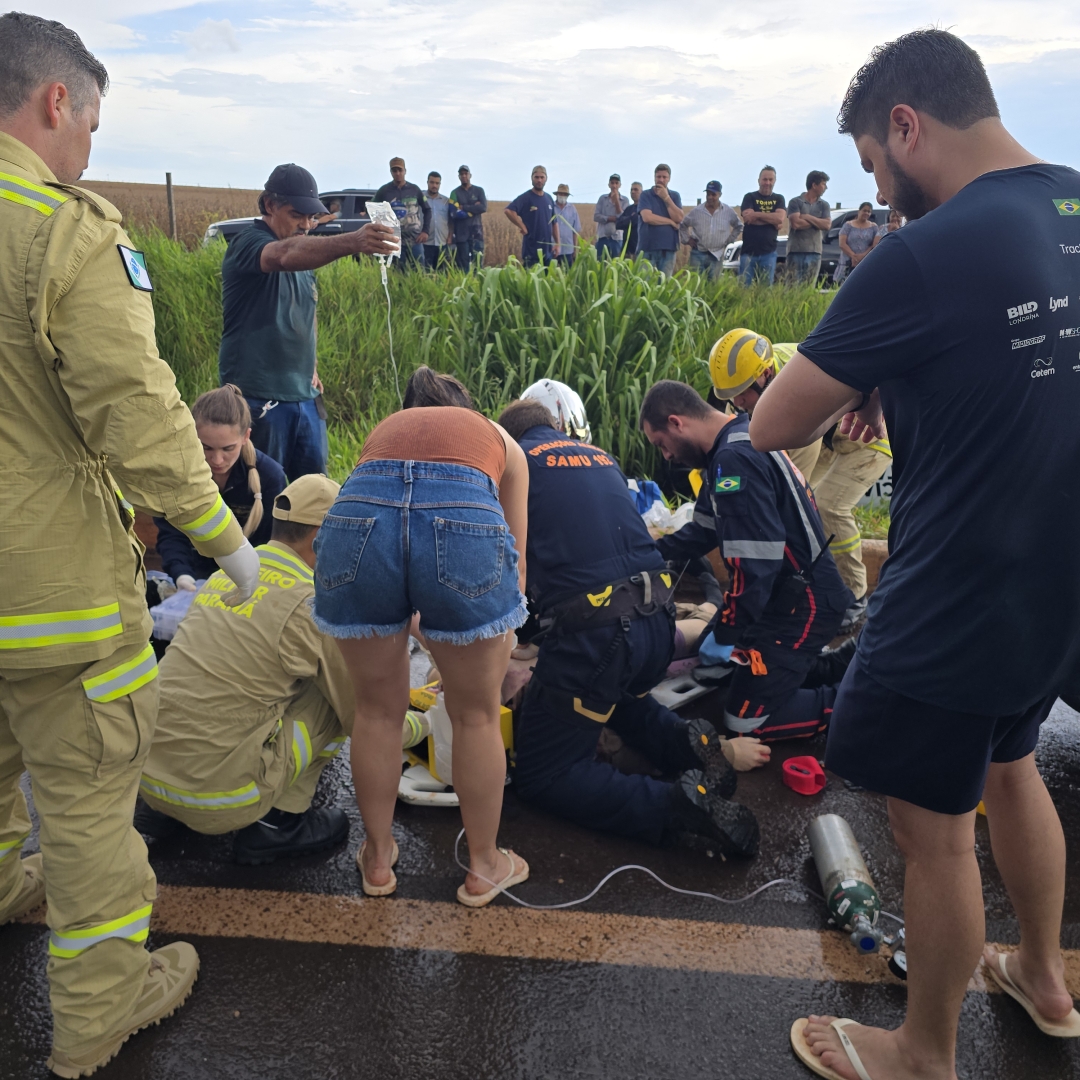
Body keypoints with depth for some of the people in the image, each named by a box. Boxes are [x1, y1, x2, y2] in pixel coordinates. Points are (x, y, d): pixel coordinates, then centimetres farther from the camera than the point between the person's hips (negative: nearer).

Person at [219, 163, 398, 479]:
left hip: (305, 395, 7)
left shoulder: (303, 251, 12)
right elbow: (286, 255, -38)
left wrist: (310, 367, 15)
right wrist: (351, 242, -53)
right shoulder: (248, 243, -14)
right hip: (259, 397, -7)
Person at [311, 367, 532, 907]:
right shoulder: (500, 439, 36)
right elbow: (515, 560, 37)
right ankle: (484, 867, 36)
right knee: (476, 715, 18)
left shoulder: (383, 429, 40)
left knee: (378, 710, 22)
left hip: (358, 517, 2)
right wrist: (499, 635, 54)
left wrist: (413, 627, 61)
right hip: (466, 520, -1)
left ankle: (378, 858, 40)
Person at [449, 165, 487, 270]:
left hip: (476, 231, 1)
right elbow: (456, 213, -8)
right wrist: (474, 208, -7)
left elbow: (484, 207, -6)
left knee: (477, 261, -7)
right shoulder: (455, 193, 5)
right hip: (461, 233, -1)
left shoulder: (479, 190, 10)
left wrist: (464, 208, -8)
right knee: (463, 263, -3)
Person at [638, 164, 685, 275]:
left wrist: (666, 198, -5)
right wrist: (671, 222, -5)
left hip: (669, 247, 3)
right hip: (648, 247, -2)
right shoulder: (645, 195, 4)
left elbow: (679, 218, -2)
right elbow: (647, 217, -13)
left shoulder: (675, 196, 13)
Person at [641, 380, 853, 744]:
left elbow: (752, 563, -29)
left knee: (744, 721, -5)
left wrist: (725, 635, -19)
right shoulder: (738, 446, 9)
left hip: (804, 605, -10)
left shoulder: (735, 460, -25)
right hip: (792, 593, 10)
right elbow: (703, 530, 16)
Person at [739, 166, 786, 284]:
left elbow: (780, 218, -7)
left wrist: (756, 214, -10)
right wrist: (773, 219, -8)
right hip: (749, 251, -2)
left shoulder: (779, 199, 12)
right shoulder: (750, 197, 5)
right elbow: (747, 219, -11)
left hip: (769, 253, 2)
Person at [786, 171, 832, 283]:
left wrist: (807, 217, -6)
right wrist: (817, 222, -2)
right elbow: (796, 223, -14)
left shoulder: (824, 205, 13)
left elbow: (827, 225, -1)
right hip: (796, 251, -4)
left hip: (814, 252, 4)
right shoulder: (796, 202, 0)